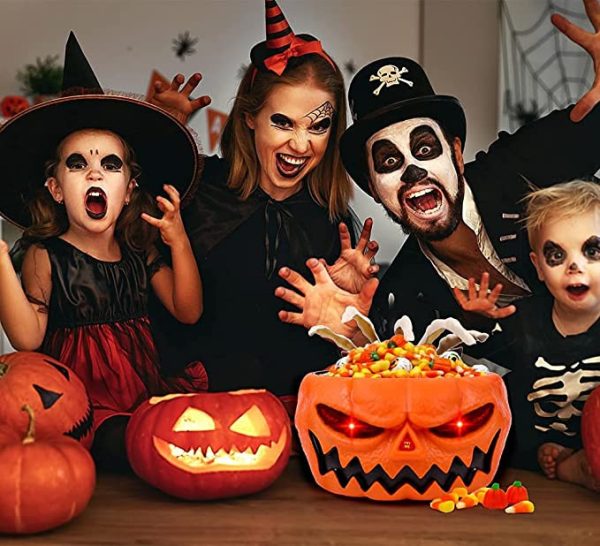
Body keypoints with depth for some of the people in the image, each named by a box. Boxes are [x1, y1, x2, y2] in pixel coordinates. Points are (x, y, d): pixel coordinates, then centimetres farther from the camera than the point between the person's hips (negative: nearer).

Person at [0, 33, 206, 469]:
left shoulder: (138, 253, 10)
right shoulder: (44, 257, -3)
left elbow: (188, 312, 6)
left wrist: (179, 241, -4)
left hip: (145, 392, 6)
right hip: (81, 403, -5)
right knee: (123, 443, -34)